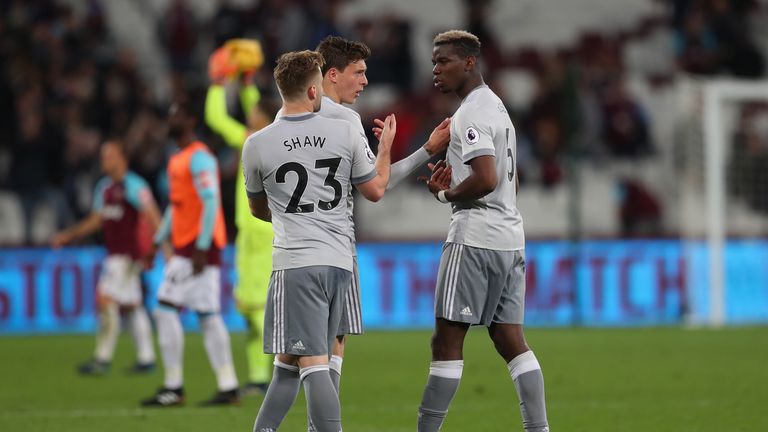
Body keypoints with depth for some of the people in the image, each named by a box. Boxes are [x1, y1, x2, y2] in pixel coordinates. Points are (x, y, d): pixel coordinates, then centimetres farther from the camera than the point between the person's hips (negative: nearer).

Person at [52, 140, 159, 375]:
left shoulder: (133, 186, -12)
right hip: (115, 254, 9)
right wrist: (67, 236, 18)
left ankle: (102, 358, -11)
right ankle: (146, 358, 16)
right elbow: (95, 221, 23)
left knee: (106, 299, -13)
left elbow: (152, 216, -15)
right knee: (130, 305, 11)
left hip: (128, 254, -9)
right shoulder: (104, 188, 15)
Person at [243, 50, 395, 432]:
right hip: (340, 262, 4)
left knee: (312, 366, -9)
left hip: (296, 264, -4)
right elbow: (375, 190, 12)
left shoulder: (257, 145, -2)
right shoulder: (346, 133, 1)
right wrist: (386, 145, 30)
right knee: (288, 365, 13)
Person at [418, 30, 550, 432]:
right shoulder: (497, 106, 20)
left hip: (475, 236, -10)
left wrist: (446, 194, -7)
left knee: (447, 339, -6)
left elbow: (486, 179, -23)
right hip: (510, 236, 10)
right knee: (510, 340, 6)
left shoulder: (471, 113, -12)